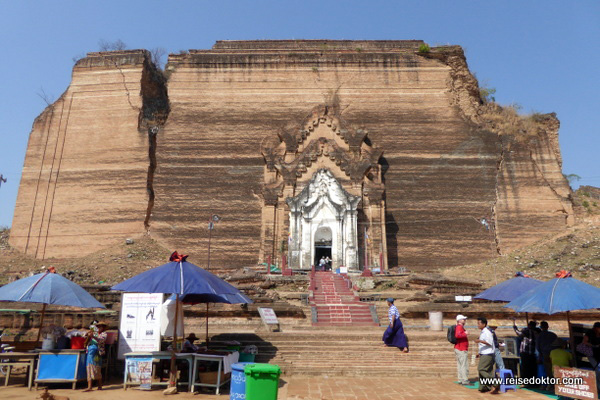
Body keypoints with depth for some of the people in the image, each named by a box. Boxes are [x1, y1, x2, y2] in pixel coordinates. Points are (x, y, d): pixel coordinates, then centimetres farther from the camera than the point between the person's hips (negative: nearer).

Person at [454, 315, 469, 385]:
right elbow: (457, 335, -32)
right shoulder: (459, 327, -16)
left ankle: (461, 380, 16)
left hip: (459, 349, 10)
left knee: (460, 365, 12)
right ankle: (465, 381, -6)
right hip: (461, 350, -10)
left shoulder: (461, 327, 17)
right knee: (464, 365, -8)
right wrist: (465, 333, -22)